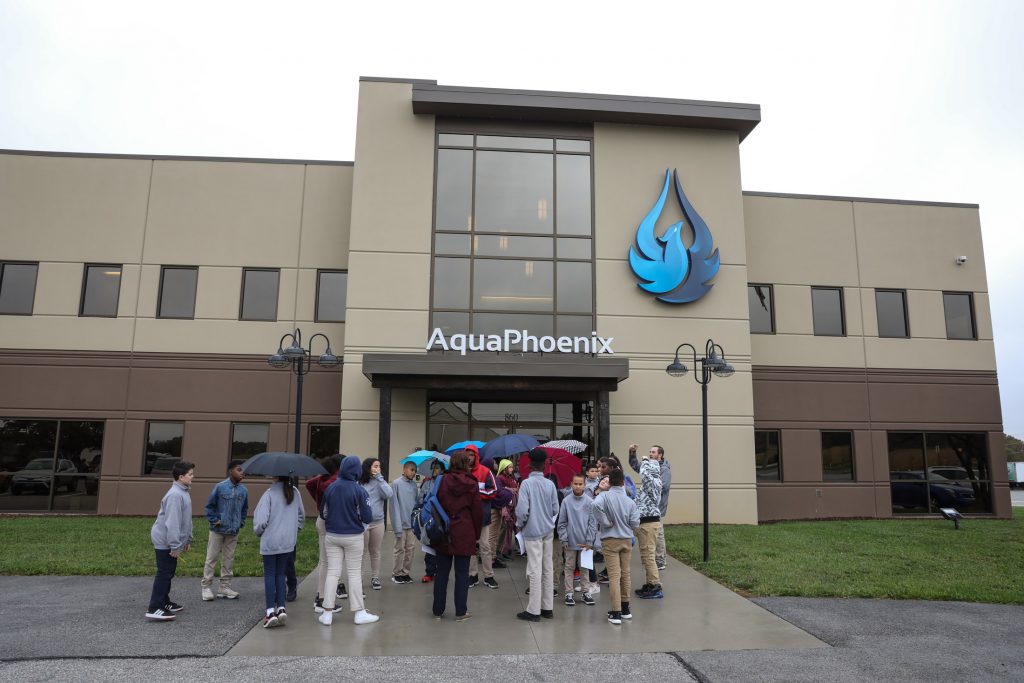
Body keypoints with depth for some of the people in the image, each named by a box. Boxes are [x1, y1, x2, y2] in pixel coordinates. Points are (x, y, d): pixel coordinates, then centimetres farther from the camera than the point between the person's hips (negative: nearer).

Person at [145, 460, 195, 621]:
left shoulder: (183, 492, 10)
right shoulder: (175, 494, -23)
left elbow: (185, 520, 17)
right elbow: (172, 522, -26)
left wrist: (187, 539, 19)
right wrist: (175, 545, -24)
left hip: (168, 541, 10)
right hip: (165, 541, -10)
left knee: (168, 573, 18)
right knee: (164, 574, -7)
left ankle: (164, 603, 29)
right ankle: (154, 609, -3)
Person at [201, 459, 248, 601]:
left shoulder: (244, 490, 1)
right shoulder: (220, 487, -13)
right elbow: (209, 505, -4)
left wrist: (241, 522, 7)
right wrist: (213, 520, -8)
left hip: (233, 532, 4)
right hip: (218, 530, -4)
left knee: (229, 560, 10)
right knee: (211, 558, 5)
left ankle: (225, 587, 20)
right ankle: (207, 587, 14)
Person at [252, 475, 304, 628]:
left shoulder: (270, 493, -16)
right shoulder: (295, 492, 1)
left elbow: (261, 520, -16)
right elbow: (301, 516, 10)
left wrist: (258, 532, 3)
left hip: (270, 542, -4)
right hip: (288, 541, 4)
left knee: (269, 574, 6)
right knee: (280, 573, 15)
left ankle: (271, 612, 2)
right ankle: (281, 609, 10)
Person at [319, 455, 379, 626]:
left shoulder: (330, 488, -4)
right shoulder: (360, 491, -15)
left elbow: (323, 513, 4)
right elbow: (367, 517, -15)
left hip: (332, 536, 3)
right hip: (353, 537, -3)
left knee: (332, 572, 8)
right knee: (354, 573, 6)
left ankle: (327, 613, 10)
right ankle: (359, 613, 13)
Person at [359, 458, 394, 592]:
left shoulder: (379, 482, 1)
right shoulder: (359, 483, -7)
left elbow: (389, 494, -14)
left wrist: (379, 478, -13)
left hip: (378, 522, 3)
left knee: (375, 552, 14)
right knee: (361, 552, 4)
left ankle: (375, 578, 25)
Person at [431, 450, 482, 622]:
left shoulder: (443, 481, -2)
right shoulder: (471, 484, -6)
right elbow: (477, 510, -1)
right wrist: (476, 533, 10)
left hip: (443, 533, 2)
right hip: (464, 534, -2)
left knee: (442, 572, 10)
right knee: (462, 573, 6)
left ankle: (438, 610, 18)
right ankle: (461, 612, 10)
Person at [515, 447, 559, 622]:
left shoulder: (527, 483, -14)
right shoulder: (550, 484, 0)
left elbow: (522, 510, -18)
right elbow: (555, 509, 4)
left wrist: (520, 524, 0)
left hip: (532, 532, -5)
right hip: (548, 531, 5)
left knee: (535, 571, -1)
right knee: (548, 569, 12)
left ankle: (534, 611, 4)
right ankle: (548, 608, 21)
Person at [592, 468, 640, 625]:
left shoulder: (605, 495, -10)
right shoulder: (630, 501, -1)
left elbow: (596, 505, -32)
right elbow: (635, 524, -3)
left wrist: (606, 522, -19)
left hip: (610, 541, -3)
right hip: (627, 540, 3)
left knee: (614, 575, -3)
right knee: (625, 574, 15)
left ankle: (616, 613, -5)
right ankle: (625, 609, 27)